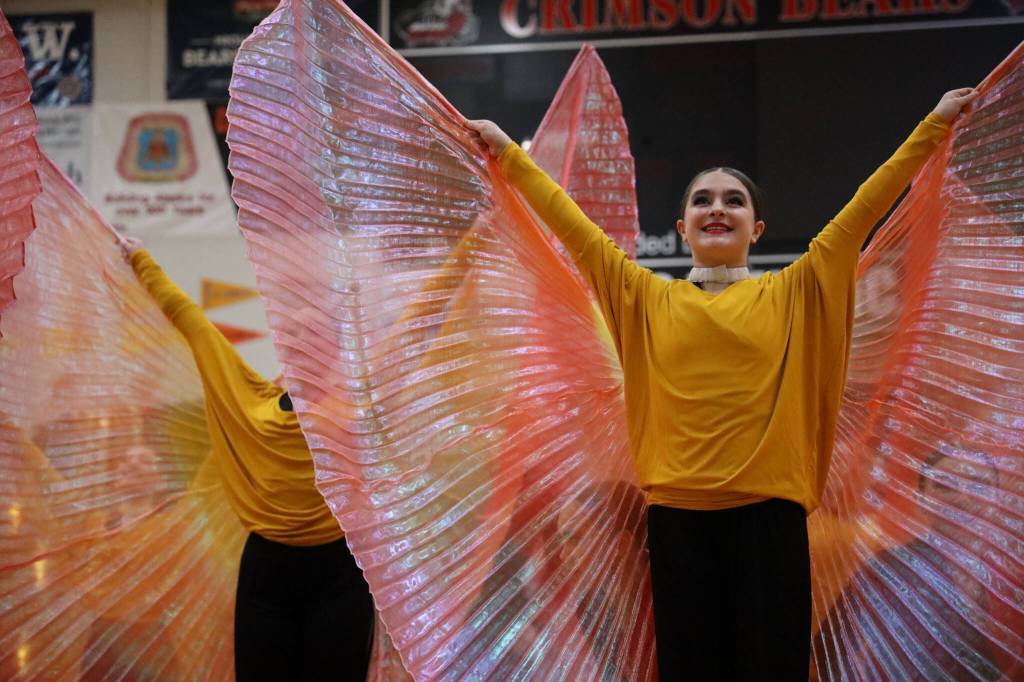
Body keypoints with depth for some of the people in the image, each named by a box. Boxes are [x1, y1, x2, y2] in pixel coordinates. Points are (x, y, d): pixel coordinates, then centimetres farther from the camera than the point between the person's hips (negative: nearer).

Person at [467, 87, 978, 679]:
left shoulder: (793, 294, 6)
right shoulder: (649, 299, 8)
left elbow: (865, 208, 7)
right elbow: (572, 225, 11)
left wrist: (935, 126, 8)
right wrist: (509, 154, 13)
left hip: (769, 513, -1)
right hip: (678, 516, 1)